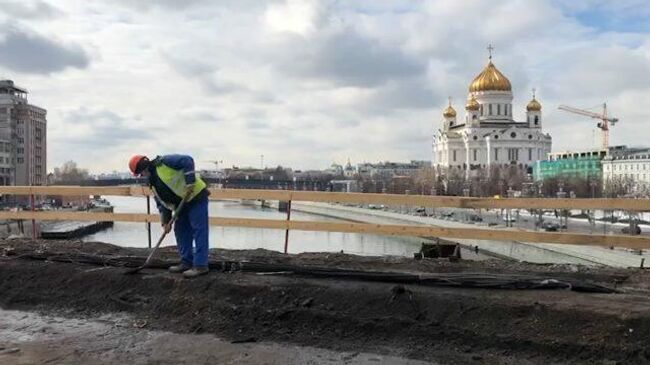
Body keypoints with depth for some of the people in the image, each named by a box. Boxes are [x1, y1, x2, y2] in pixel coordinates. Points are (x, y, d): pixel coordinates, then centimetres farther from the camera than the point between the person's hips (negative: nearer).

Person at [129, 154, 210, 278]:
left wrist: (190, 183, -27)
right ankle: (186, 262, 19)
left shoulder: (163, 163, -14)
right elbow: (162, 202, 13)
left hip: (196, 196, -10)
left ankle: (200, 265, -10)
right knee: (180, 232, 11)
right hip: (182, 204, 10)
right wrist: (166, 221, 5)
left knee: (199, 230, -9)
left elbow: (187, 161, -23)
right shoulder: (152, 182, 13)